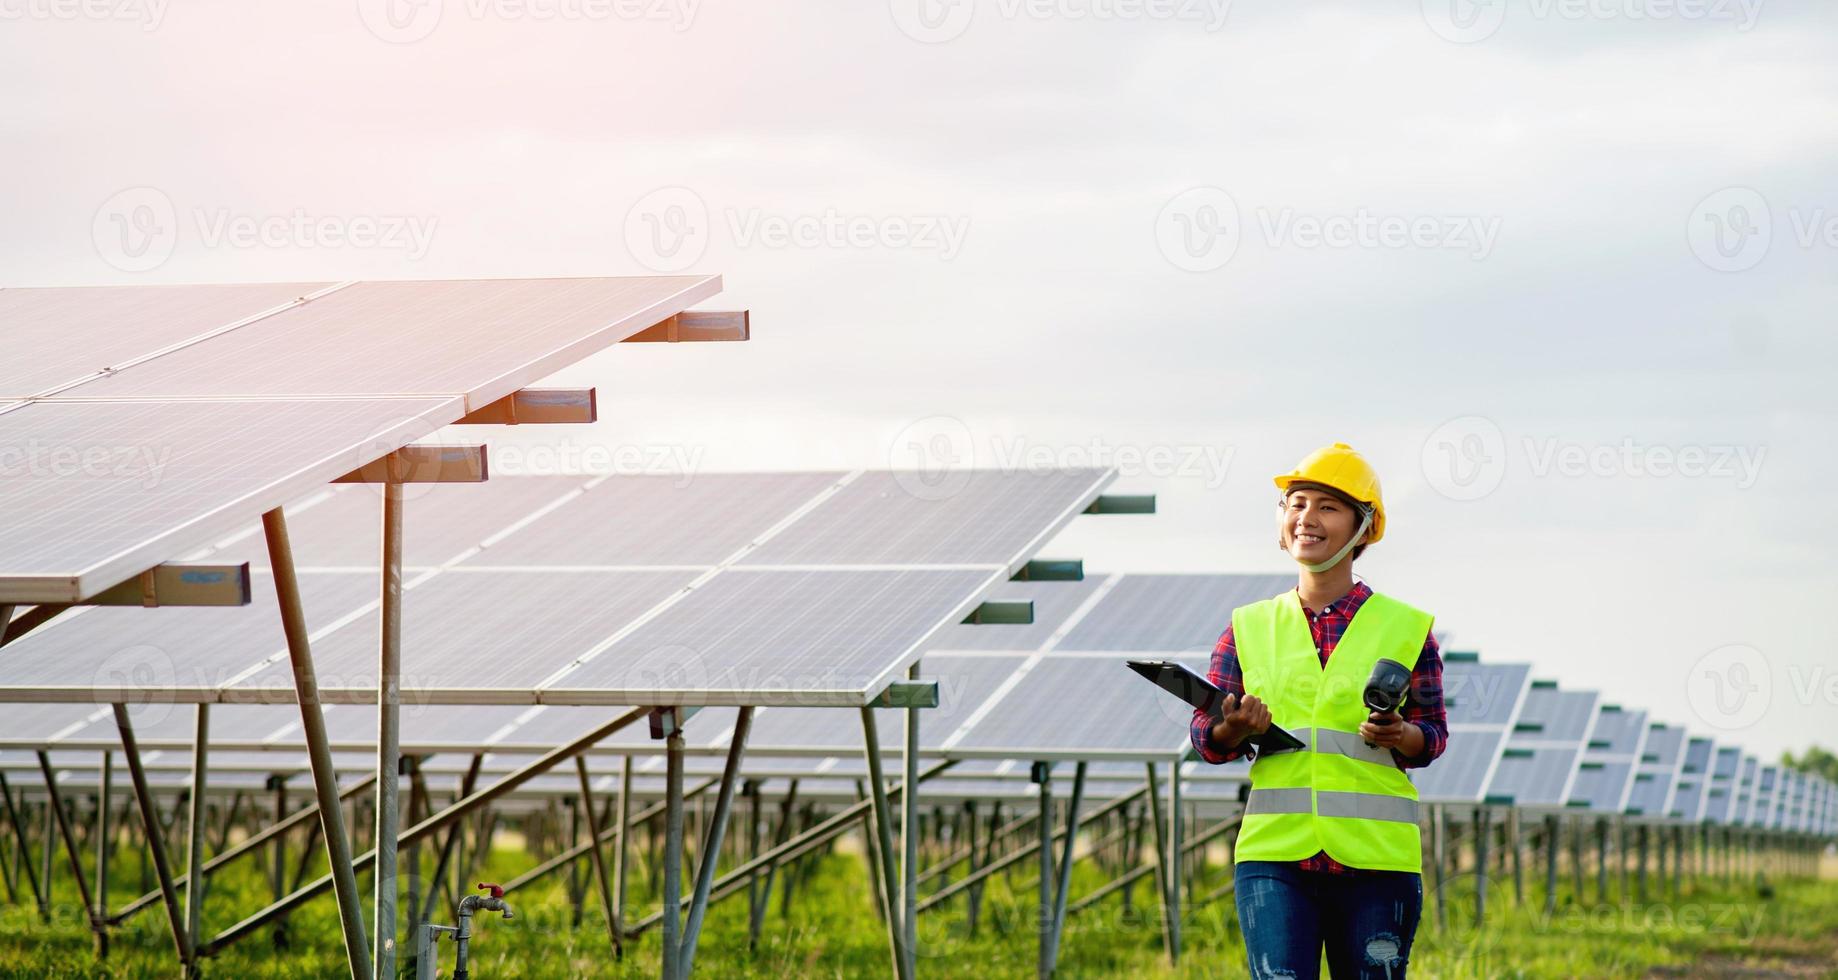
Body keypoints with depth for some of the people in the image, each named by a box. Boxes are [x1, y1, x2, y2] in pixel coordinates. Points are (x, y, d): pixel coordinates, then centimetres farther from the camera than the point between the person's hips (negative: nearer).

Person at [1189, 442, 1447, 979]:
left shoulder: (1407, 628, 7)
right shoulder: (1249, 628, 11)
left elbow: (1434, 734, 7)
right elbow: (1205, 735, 10)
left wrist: (1397, 736, -14)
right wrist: (1233, 730, -13)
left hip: (1376, 856, 0)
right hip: (1275, 853, 1)